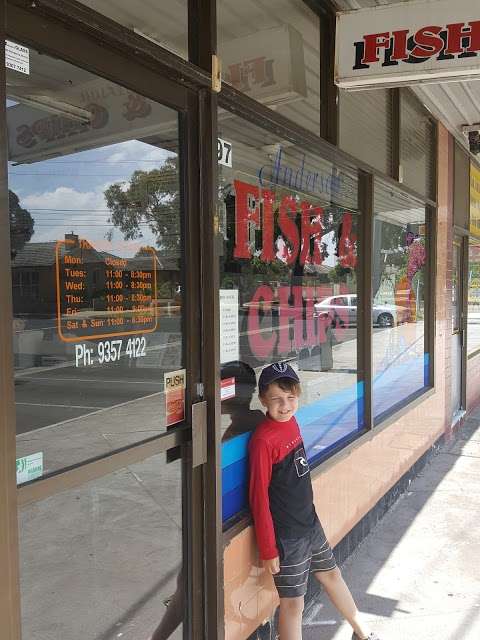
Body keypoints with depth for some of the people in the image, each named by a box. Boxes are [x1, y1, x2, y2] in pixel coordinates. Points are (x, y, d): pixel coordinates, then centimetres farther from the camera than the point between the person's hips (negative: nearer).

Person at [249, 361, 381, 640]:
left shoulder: (291, 422, 1)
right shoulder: (263, 439, -23)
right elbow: (259, 496, -20)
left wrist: (308, 513, 17)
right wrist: (268, 549, -17)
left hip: (310, 522, 8)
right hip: (286, 535, -8)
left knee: (331, 574, 26)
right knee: (293, 603, 5)